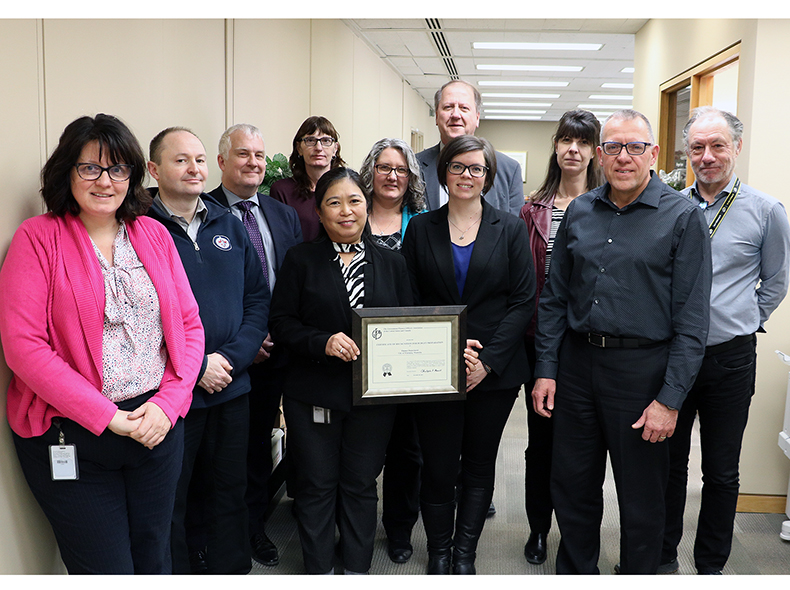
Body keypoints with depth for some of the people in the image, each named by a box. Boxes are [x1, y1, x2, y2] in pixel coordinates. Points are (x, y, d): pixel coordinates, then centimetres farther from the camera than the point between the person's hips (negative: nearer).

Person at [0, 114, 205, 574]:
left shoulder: (153, 233, 7)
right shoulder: (38, 238, -6)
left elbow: (189, 325, 6)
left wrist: (168, 403, -8)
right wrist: (106, 416, -16)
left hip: (158, 426, 4)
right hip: (71, 435, -4)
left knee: (155, 561, 17)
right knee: (106, 572, 6)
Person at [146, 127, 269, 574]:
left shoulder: (230, 226, 8)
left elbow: (258, 298, 6)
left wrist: (232, 356, -7)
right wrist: (196, 367, -16)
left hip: (232, 386, 5)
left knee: (230, 488, 18)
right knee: (169, 500, 10)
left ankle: (233, 569, 35)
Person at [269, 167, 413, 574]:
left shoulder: (391, 263, 7)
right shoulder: (301, 259, 0)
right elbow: (281, 322, -4)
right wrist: (323, 342, -19)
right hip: (313, 394, -1)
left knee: (361, 484, 12)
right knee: (316, 485, 8)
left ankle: (358, 569, 29)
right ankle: (318, 570, 26)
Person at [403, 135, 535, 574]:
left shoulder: (510, 229, 3)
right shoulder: (421, 229, 5)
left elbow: (524, 301, -2)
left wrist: (488, 361, -11)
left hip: (495, 370, 0)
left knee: (479, 465, 11)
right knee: (438, 467, 3)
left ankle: (465, 555, 27)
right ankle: (438, 554, 24)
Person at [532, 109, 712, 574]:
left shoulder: (683, 216, -7)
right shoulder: (579, 212, 6)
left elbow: (692, 320, -9)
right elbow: (554, 297, 10)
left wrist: (670, 399, -13)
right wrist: (546, 370, 4)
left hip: (642, 369, -4)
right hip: (577, 364, 4)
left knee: (641, 499, 10)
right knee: (572, 485, 15)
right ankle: (575, 573, 36)